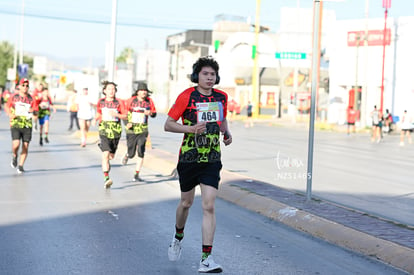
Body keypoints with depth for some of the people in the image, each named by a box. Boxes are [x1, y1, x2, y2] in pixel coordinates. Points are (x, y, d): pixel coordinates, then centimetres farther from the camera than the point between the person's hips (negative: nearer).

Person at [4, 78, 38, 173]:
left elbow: (36, 110, 6)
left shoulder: (31, 99, 6)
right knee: (16, 144, -17)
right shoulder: (14, 97, 4)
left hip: (27, 125, 2)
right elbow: (6, 107, 14)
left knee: (25, 146, -1)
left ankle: (20, 165, 12)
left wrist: (33, 110, -17)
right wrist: (10, 115, -4)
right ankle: (14, 156, 16)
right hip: (15, 124, -2)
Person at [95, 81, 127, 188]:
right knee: (105, 154, -18)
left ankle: (106, 164, 52)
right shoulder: (100, 102, 4)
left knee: (111, 156, 14)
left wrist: (116, 115, -18)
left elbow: (125, 116, -1)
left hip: (116, 130, 1)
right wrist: (96, 119, 1)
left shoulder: (119, 102, -2)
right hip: (104, 130, -1)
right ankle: (106, 178, -20)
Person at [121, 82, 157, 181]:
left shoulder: (149, 101, 1)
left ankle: (136, 175, -3)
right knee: (131, 154, 5)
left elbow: (154, 113, 10)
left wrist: (150, 113, -13)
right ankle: (126, 156, 45)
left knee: (141, 152, -12)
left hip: (143, 131, 1)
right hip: (131, 130, -1)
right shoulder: (131, 101, -7)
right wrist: (127, 123, -15)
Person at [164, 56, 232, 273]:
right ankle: (178, 237, 46)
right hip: (189, 158, -2)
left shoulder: (221, 97, 5)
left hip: (212, 159, 2)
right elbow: (168, 125, -7)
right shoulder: (186, 96, -8)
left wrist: (226, 133, 3)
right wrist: (190, 129, -23)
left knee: (208, 207, -9)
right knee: (186, 203, 15)